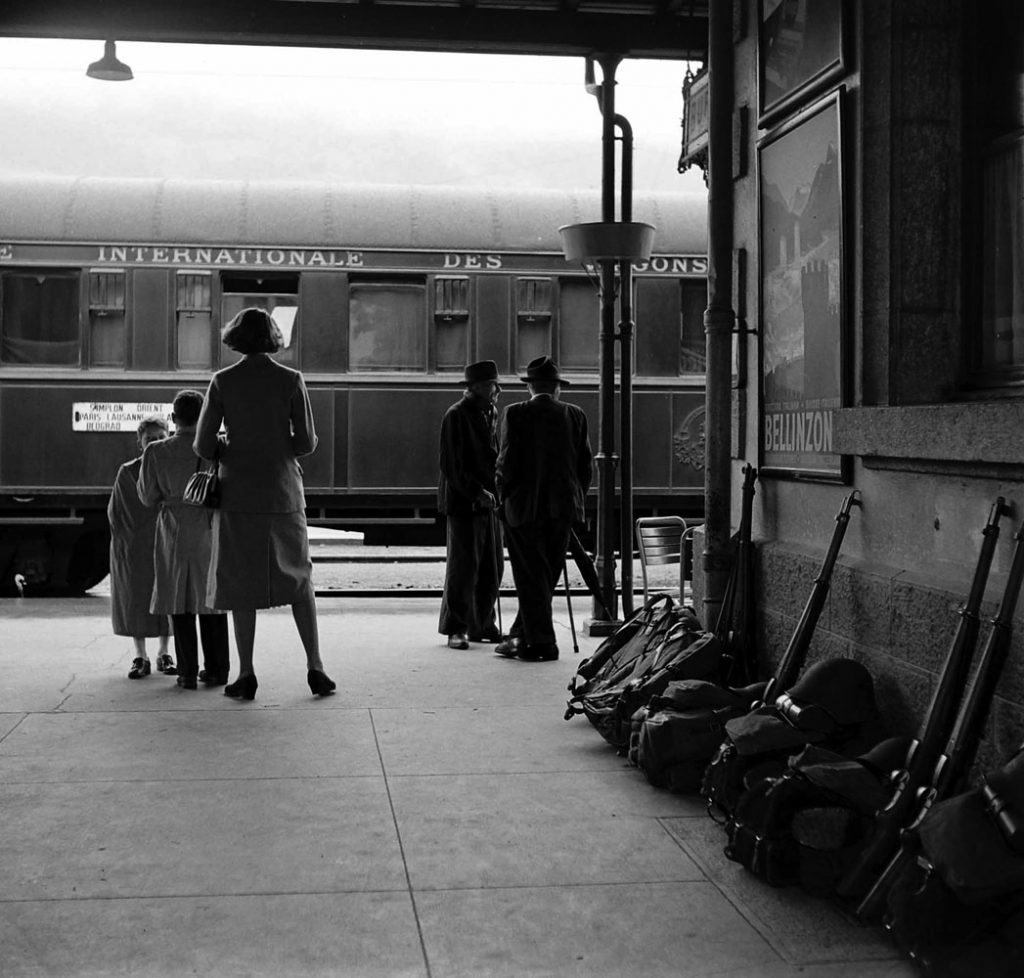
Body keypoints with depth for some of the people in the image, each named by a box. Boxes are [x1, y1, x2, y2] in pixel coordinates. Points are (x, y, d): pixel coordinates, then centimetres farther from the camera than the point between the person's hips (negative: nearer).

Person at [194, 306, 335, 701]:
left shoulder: (222, 381, -4)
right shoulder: (291, 379, -3)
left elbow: (203, 445, -6)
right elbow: (306, 442, -4)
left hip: (238, 492, -1)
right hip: (283, 492, 1)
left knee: (241, 584, 7)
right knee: (299, 579, 13)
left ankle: (246, 674, 7)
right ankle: (315, 667, 8)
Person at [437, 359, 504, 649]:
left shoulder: (491, 413, 15)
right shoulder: (456, 415, -10)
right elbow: (451, 465, -14)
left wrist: (498, 489, 11)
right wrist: (477, 492, -19)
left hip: (488, 500, 8)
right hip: (463, 502, -8)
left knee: (492, 567, 9)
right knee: (463, 566, -5)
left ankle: (482, 625, 19)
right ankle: (455, 628, 5)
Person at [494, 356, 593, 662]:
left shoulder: (516, 414, -7)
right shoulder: (575, 415, 3)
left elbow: (507, 461, -11)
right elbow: (585, 465, 5)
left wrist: (503, 494, 5)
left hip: (525, 507, -3)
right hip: (563, 508, 4)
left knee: (531, 577, 4)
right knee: (546, 576, 13)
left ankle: (542, 643, 4)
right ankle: (521, 638, 21)